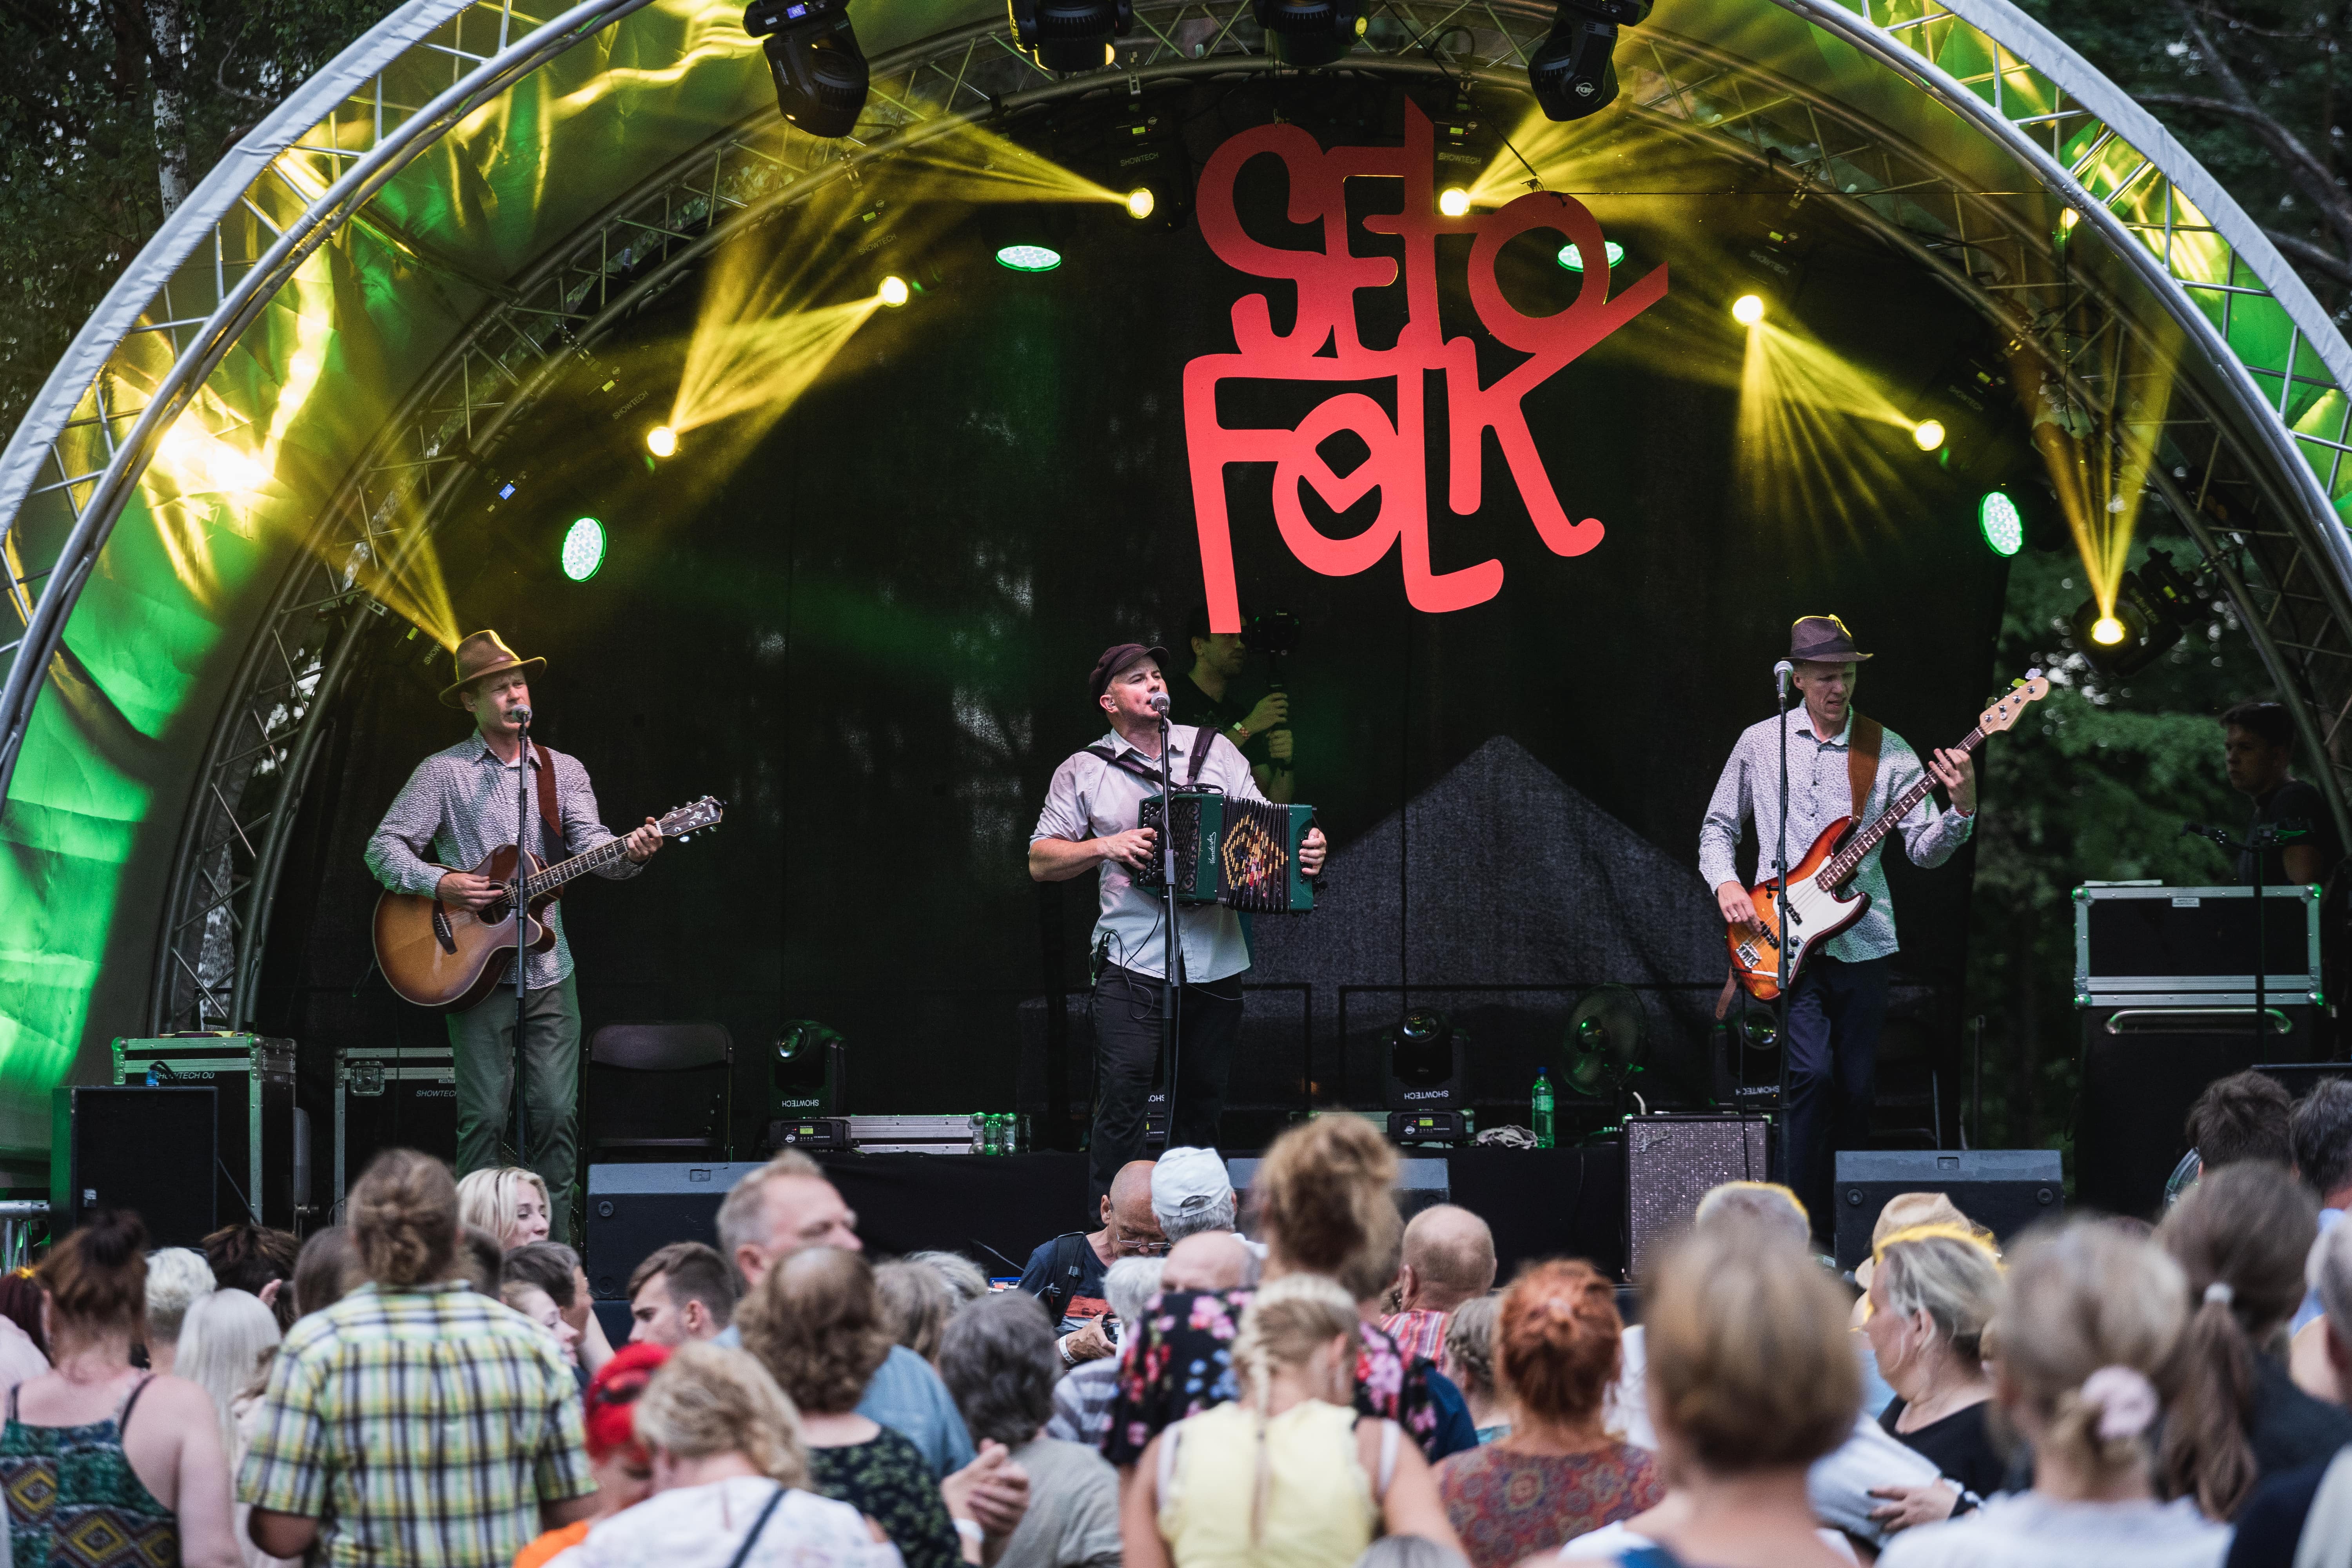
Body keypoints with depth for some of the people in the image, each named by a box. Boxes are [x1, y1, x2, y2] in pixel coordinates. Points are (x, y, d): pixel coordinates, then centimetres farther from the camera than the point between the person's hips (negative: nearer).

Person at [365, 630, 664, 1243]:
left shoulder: (563, 771, 12)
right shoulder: (443, 773, 3)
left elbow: (591, 845, -2)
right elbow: (384, 848, 1)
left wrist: (629, 853, -24)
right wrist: (440, 883, -15)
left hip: (549, 970, 3)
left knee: (557, 1113, -1)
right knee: (485, 1114, -4)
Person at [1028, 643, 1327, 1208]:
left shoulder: (1214, 751, 13)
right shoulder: (1084, 771, 6)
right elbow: (1041, 860, 5)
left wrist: (1303, 849, -6)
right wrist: (1104, 847, -10)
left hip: (1216, 962, 3)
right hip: (1134, 963, -3)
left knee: (1203, 1098, 9)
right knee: (1122, 1089, -14)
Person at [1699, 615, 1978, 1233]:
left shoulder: (1888, 752, 3)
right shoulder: (1759, 743, 5)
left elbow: (1924, 851, -3)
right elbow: (1718, 826, 16)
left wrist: (1962, 810, -22)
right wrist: (1725, 883, -2)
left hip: (1861, 943, 2)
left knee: (1857, 1089, 5)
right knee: (1813, 1071, -18)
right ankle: (1802, 1223, -12)